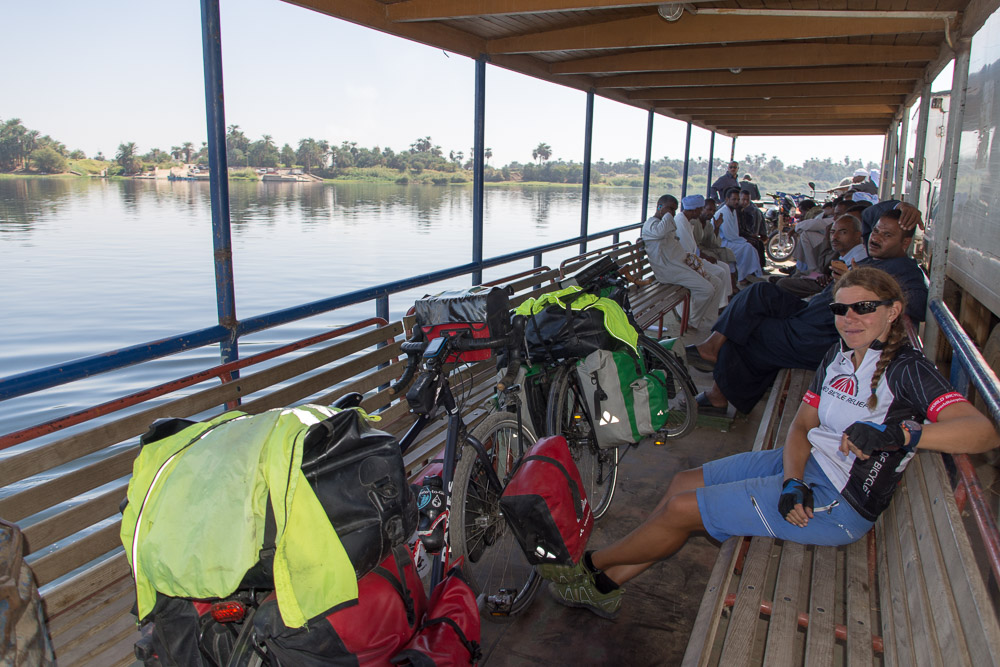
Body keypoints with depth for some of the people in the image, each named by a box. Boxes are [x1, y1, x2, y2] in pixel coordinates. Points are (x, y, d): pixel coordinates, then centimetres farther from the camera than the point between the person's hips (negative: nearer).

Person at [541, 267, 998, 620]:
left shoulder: (908, 370, -17)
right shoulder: (839, 354, 5)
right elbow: (802, 426, 3)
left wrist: (898, 433, -45)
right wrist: (793, 482, -15)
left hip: (836, 503, -8)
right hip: (803, 466, 8)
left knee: (682, 509, -9)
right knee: (682, 483, 5)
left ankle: (591, 564, 16)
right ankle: (606, 584, 16)